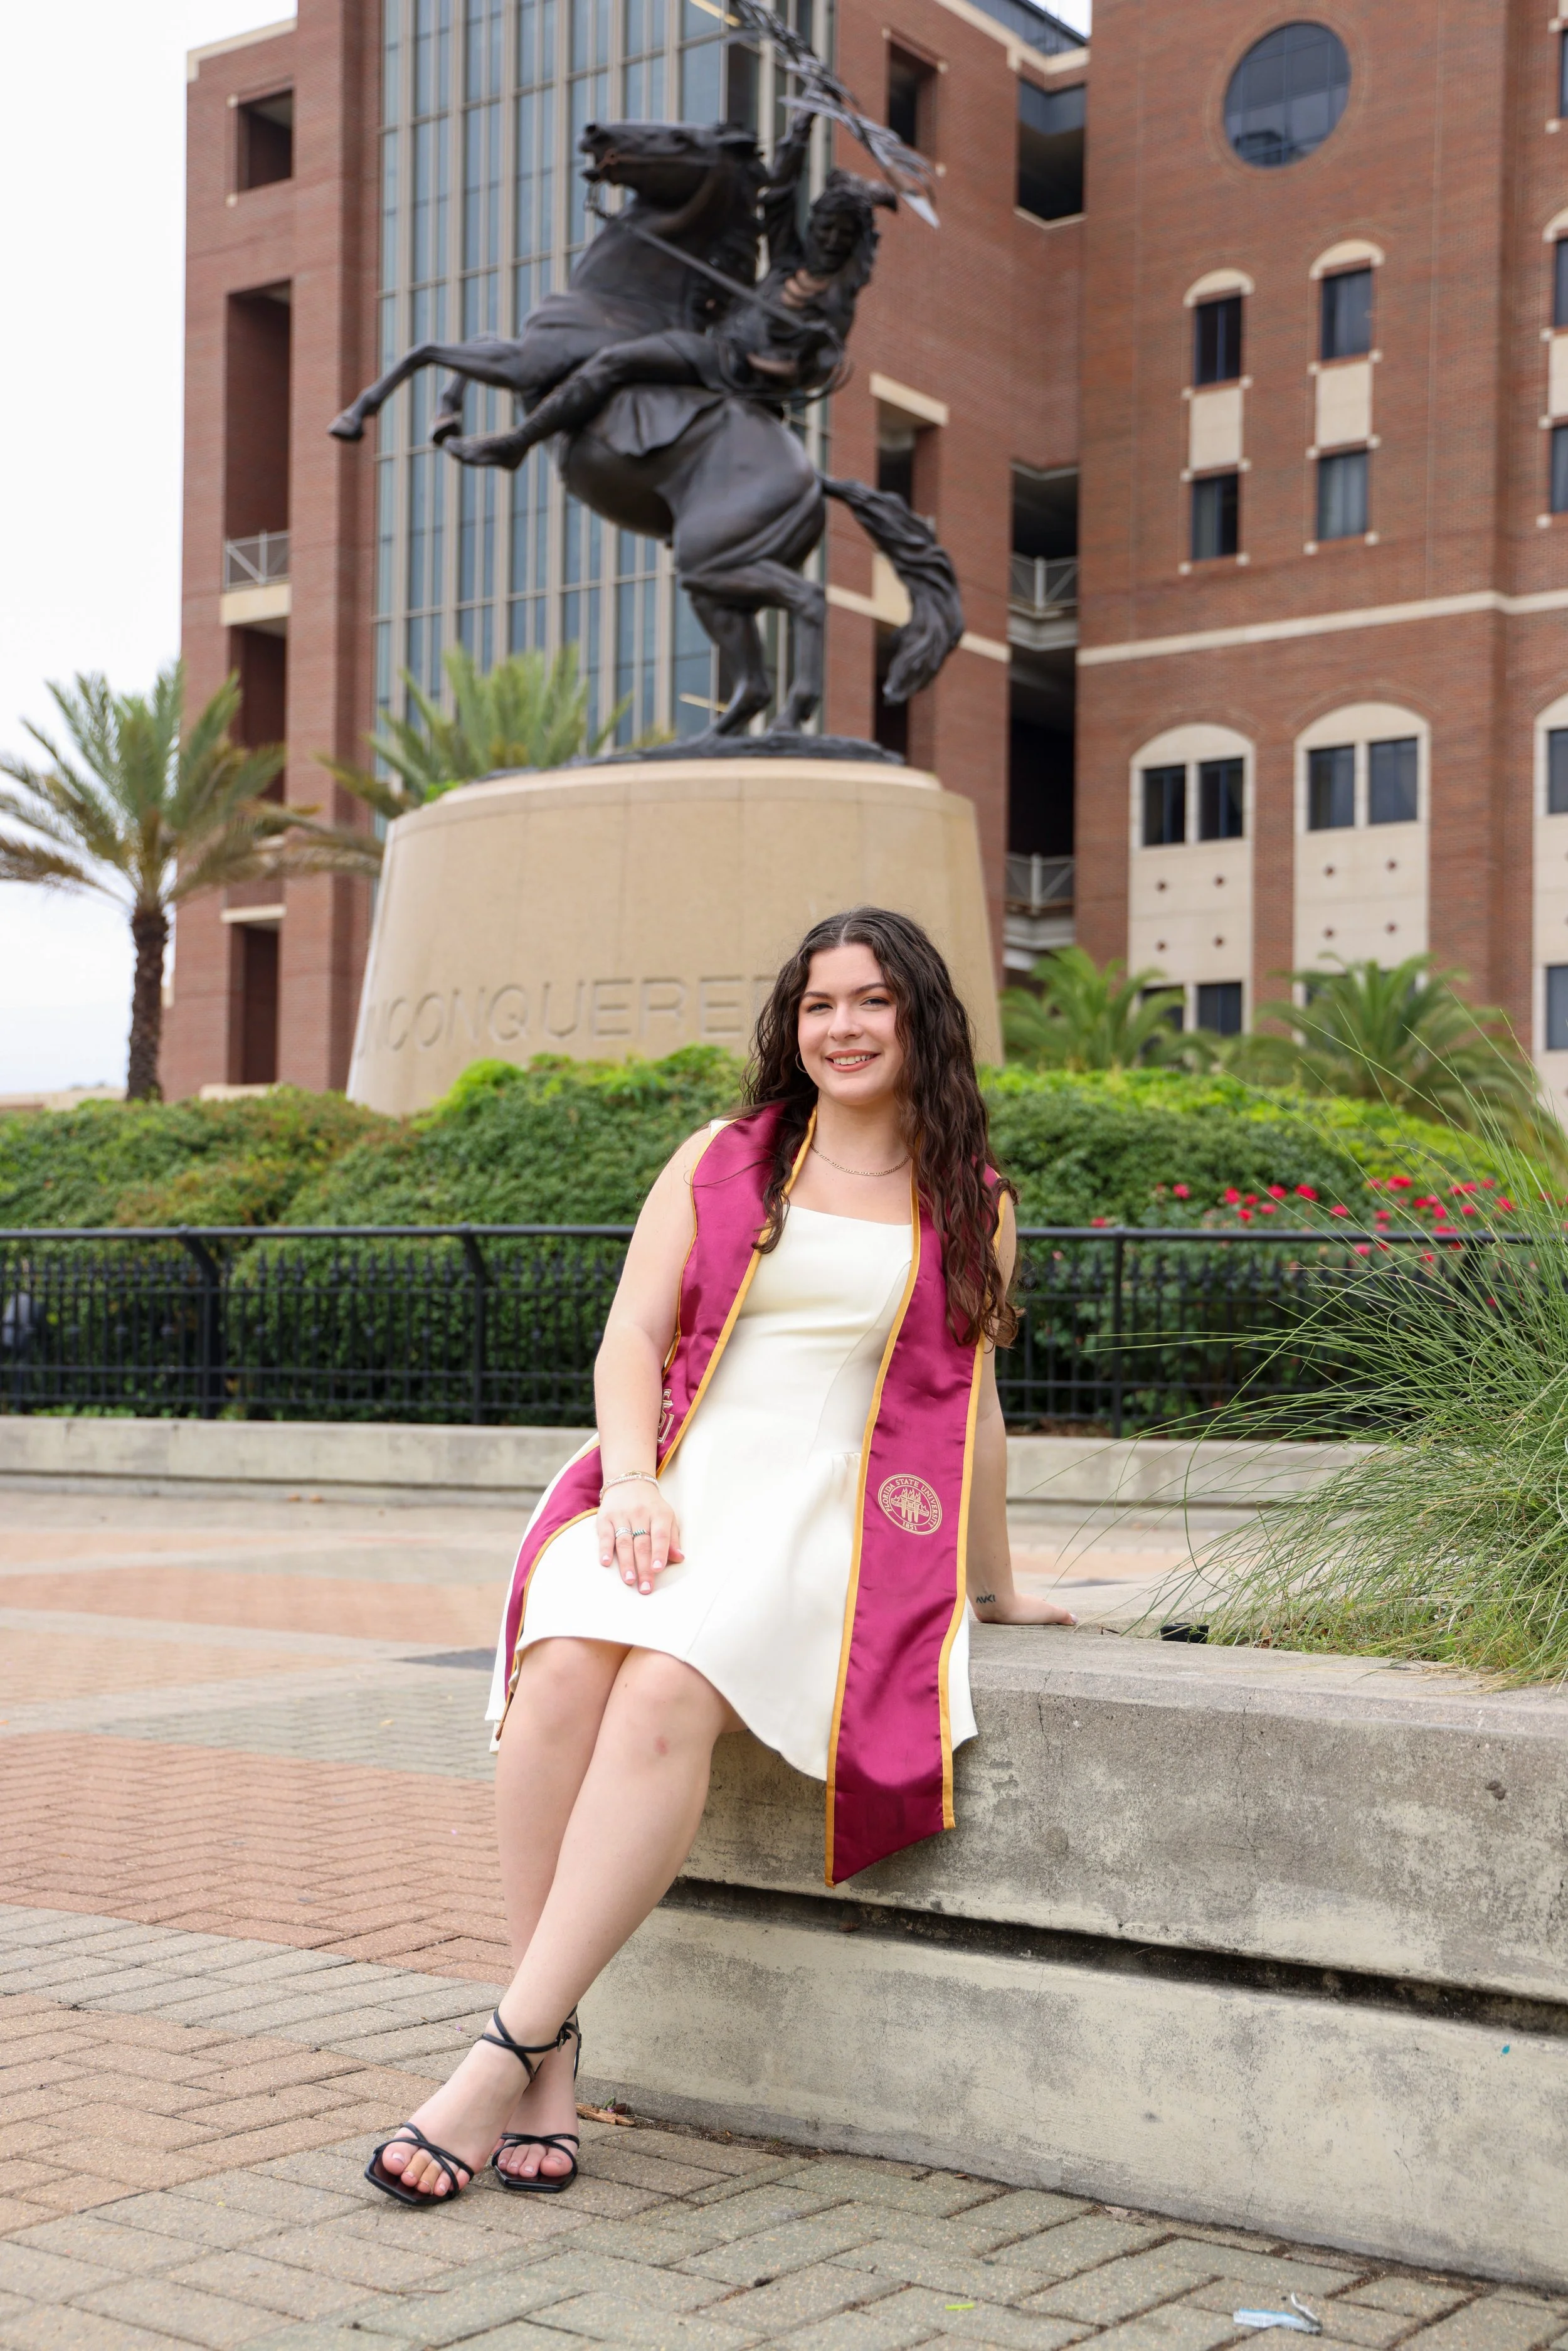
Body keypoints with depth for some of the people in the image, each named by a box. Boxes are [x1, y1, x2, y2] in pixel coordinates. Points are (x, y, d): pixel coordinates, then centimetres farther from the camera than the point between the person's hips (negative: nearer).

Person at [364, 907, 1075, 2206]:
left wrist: (994, 1589, 28)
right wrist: (630, 1482, -11)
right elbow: (633, 1334, 7)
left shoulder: (971, 1207, 16)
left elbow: (972, 1405, 23)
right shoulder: (719, 1162, 17)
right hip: (674, 1481, 2)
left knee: (667, 1690, -33)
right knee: (563, 1665, -32)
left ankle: (505, 2050, -31)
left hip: (830, 1509, -1)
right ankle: (555, 2059, -27)